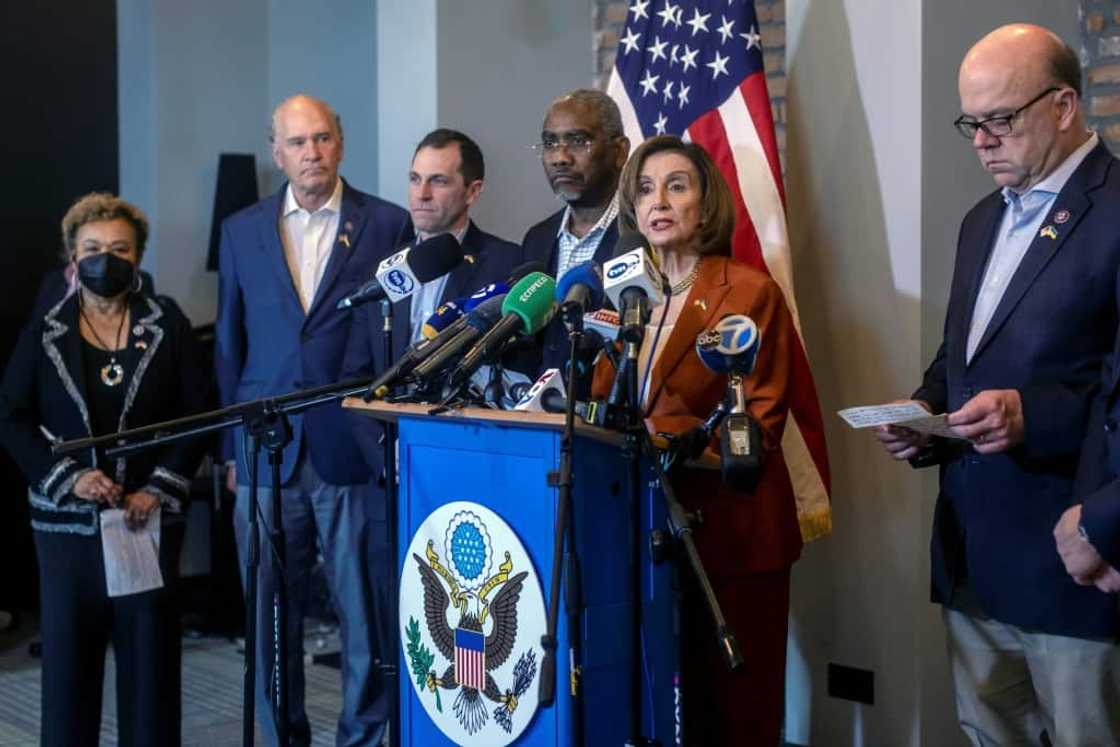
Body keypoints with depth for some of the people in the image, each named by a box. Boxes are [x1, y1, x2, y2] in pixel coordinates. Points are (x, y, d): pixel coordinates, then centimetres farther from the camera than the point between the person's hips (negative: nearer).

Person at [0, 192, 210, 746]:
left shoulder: (168, 325, 3)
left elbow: (197, 414, 1)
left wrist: (160, 489, -9)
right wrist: (69, 478, -11)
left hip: (149, 516, 0)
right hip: (66, 518, 1)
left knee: (150, 647, 2)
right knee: (68, 647, 3)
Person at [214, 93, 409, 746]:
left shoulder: (389, 224, 1)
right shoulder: (241, 231, 10)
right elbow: (229, 343, 13)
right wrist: (234, 442, 10)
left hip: (354, 449, -2)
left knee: (366, 610, 4)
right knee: (270, 613, 9)